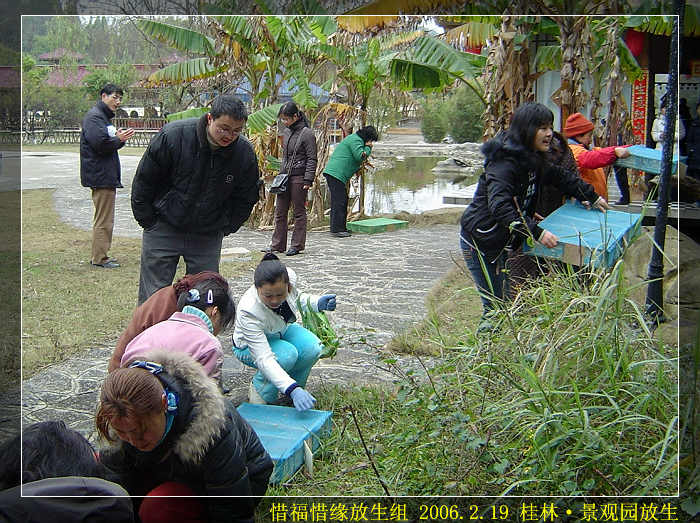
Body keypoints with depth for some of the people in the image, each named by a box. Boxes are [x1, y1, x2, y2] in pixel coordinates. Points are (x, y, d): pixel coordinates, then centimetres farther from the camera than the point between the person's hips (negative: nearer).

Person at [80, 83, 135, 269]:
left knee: (104, 219, 16)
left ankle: (100, 255, 24)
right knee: (103, 220, -6)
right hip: (102, 177, -11)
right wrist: (119, 139, -10)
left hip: (106, 175, 11)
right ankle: (99, 258, 0)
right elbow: (100, 143, -25)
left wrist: (119, 138, 3)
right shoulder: (94, 116, -13)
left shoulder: (104, 116, 20)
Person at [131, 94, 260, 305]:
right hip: (163, 230, -2)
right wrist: (148, 222, -3)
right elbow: (143, 181, -7)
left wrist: (224, 228, 5)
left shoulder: (244, 153, -12)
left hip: (208, 237, 2)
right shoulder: (173, 135, -19)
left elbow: (246, 198, 6)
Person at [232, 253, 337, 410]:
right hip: (250, 346, -5)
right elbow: (264, 359, -46)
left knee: (312, 349, -25)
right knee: (287, 354, -34)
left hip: (283, 330, 5)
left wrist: (317, 302, -20)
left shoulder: (290, 276, -28)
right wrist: (292, 390, -56)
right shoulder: (248, 312, -42)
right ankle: (260, 390, -6)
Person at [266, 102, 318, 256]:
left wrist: (308, 180, -15)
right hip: (285, 177, 7)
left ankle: (297, 245, 10)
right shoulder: (286, 132, 13)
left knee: (299, 212, 2)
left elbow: (312, 159, -10)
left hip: (299, 178, -7)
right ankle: (277, 245, 14)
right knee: (280, 212, 7)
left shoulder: (307, 134, -8)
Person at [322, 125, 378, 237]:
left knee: (343, 200, 14)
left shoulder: (354, 139, 25)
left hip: (332, 172, 11)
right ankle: (336, 229, -13)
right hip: (336, 173, -11)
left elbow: (358, 158, 28)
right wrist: (368, 148, -2)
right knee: (339, 201, -12)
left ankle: (340, 227, 19)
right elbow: (360, 156, -18)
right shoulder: (355, 140, -9)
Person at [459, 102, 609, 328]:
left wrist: (592, 197, 25)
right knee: (496, 307, -7)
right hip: (480, 241, -9)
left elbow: (561, 176, 24)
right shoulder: (503, 163, -23)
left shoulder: (533, 160, 6)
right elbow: (500, 206, -34)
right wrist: (537, 232, -39)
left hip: (502, 242, 9)